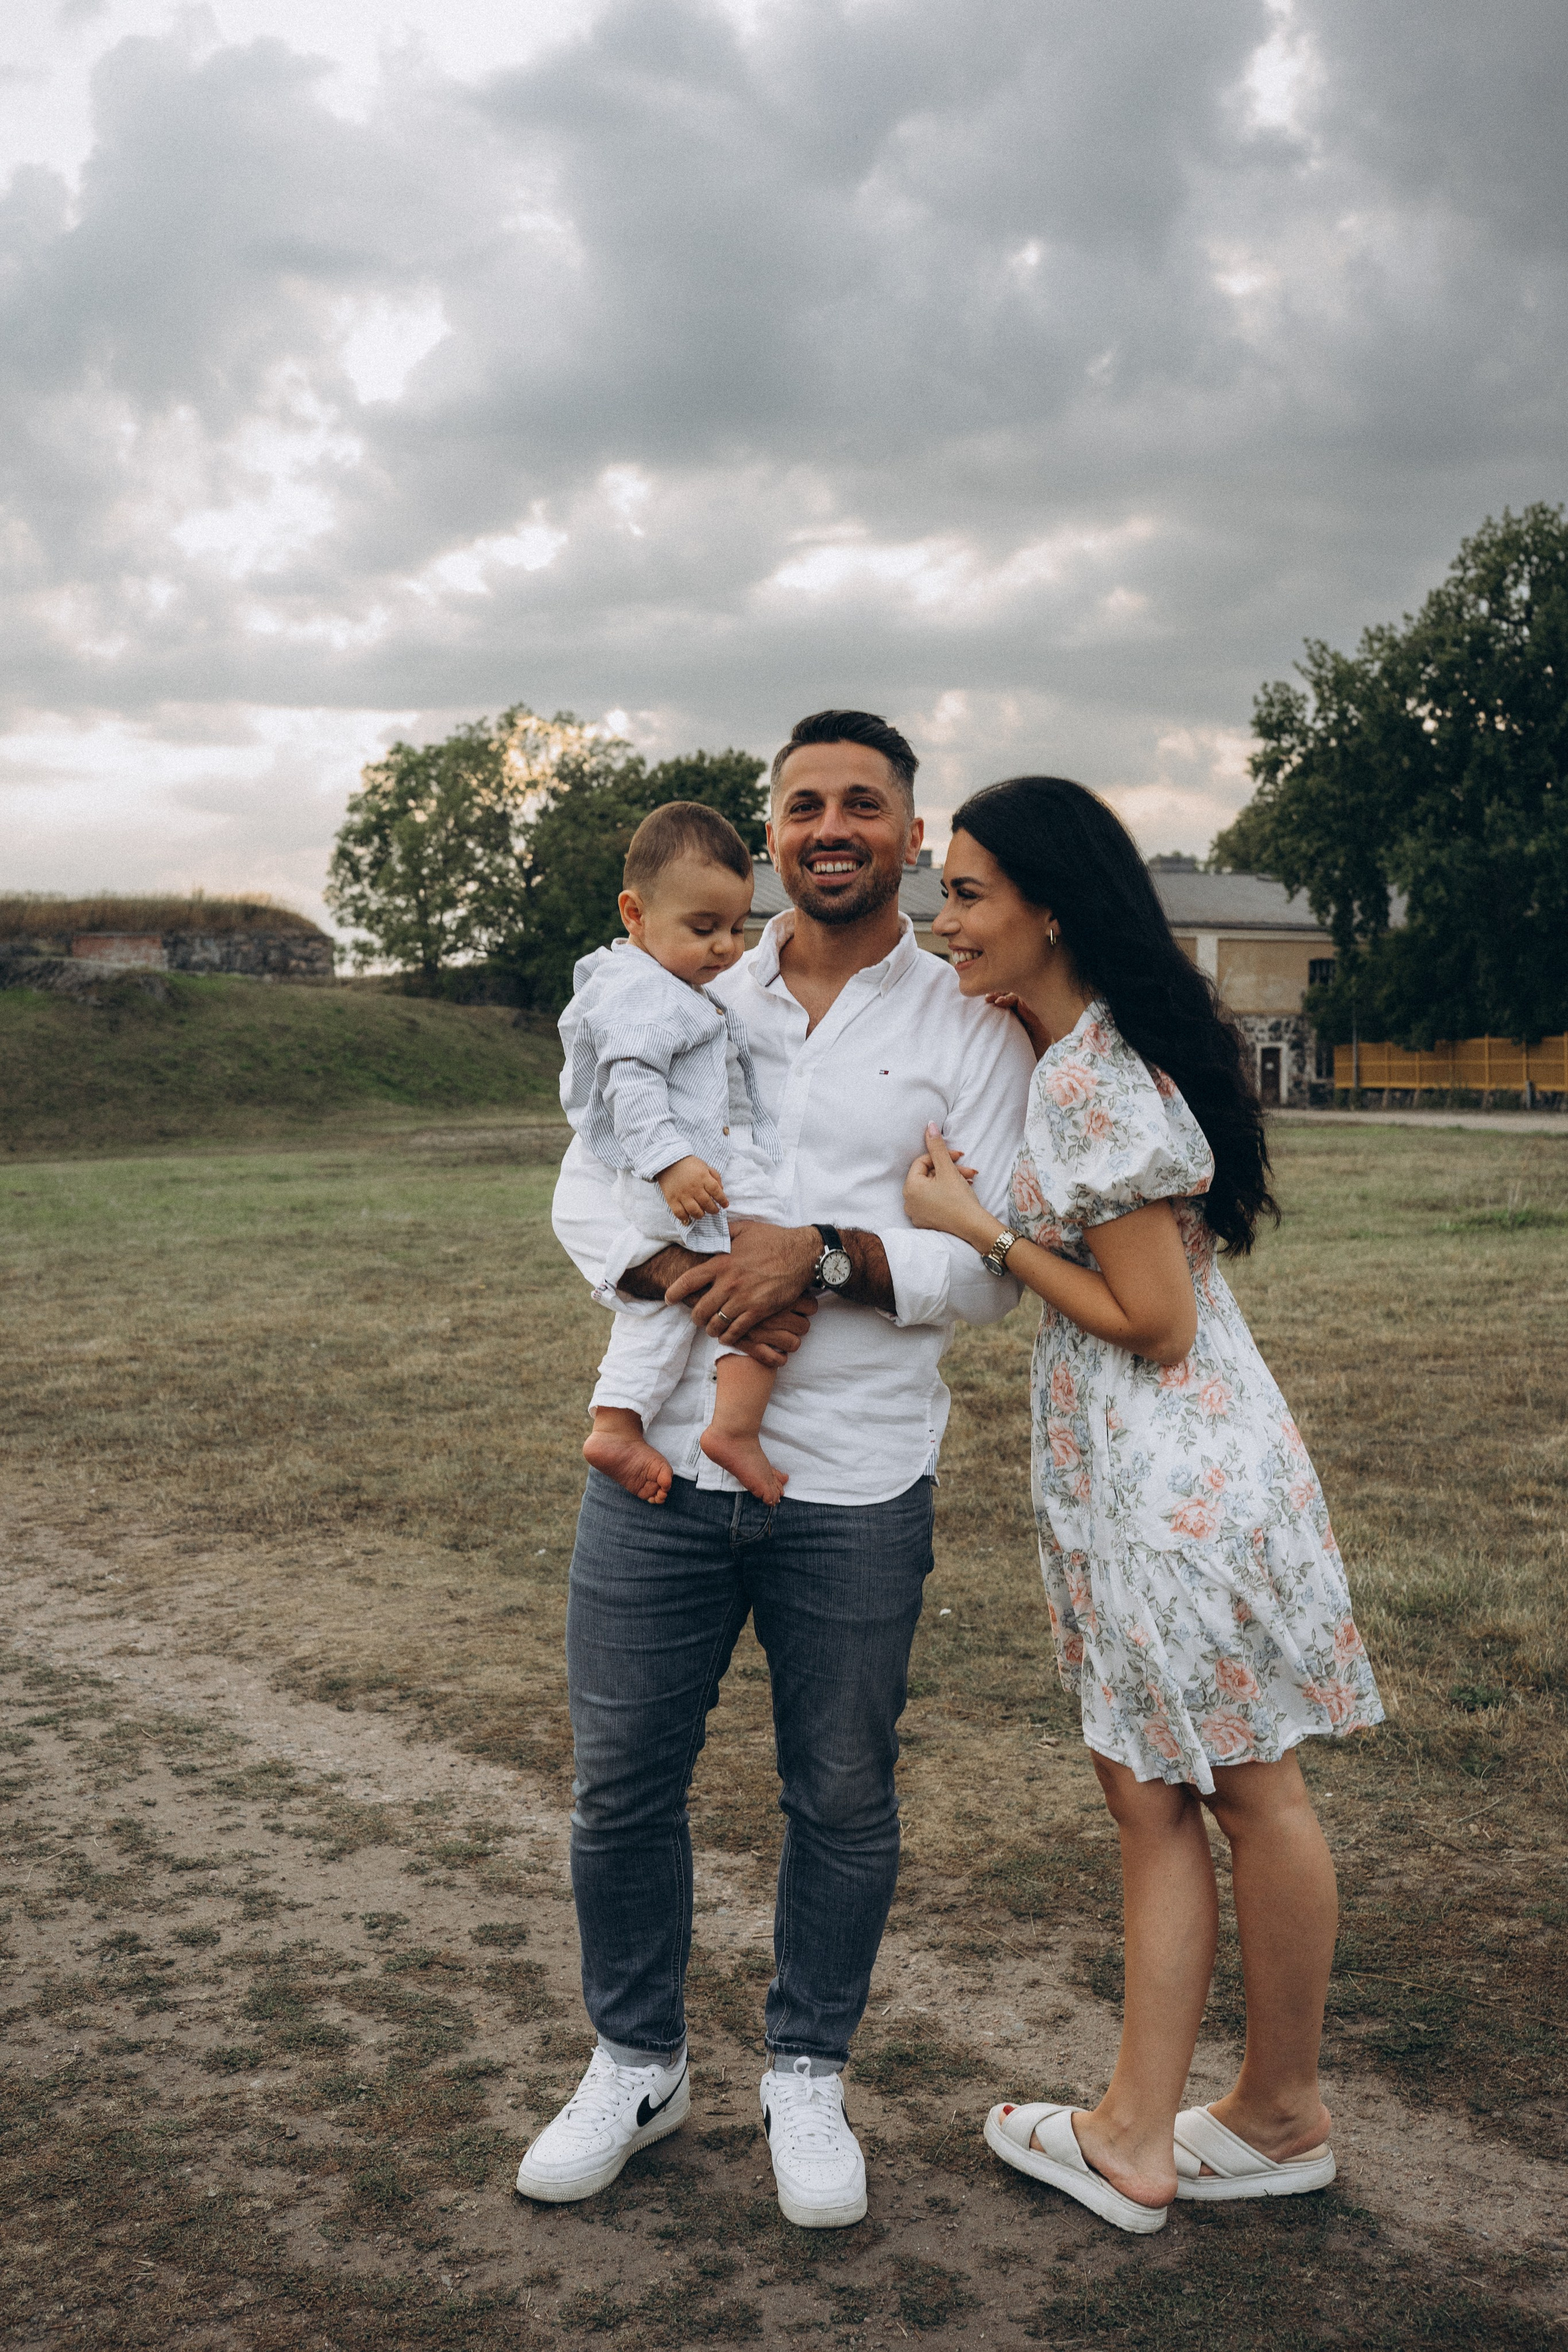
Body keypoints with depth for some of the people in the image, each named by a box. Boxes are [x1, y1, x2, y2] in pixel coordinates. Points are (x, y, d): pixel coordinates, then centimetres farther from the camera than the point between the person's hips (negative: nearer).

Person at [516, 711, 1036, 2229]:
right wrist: (703, 1285, -13)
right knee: (622, 1775, 9)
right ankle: (636, 2064, 31)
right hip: (661, 1454, 3)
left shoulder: (970, 1026, 1)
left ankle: (806, 2075, 31)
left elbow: (995, 1264, -5)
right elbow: (586, 1194, 6)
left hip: (855, 1480, -2)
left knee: (843, 1799, 10)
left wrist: (822, 1255, -19)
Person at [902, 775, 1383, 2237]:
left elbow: (1154, 1323, -19)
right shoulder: (1069, 1055, 9)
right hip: (1123, 1471, 10)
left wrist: (978, 1229, -14)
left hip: (1180, 1471, -10)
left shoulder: (1097, 1084, -20)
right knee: (1151, 1796, 12)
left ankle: (1282, 2115, 27)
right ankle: (1137, 2138, 22)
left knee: (1247, 1790, 8)